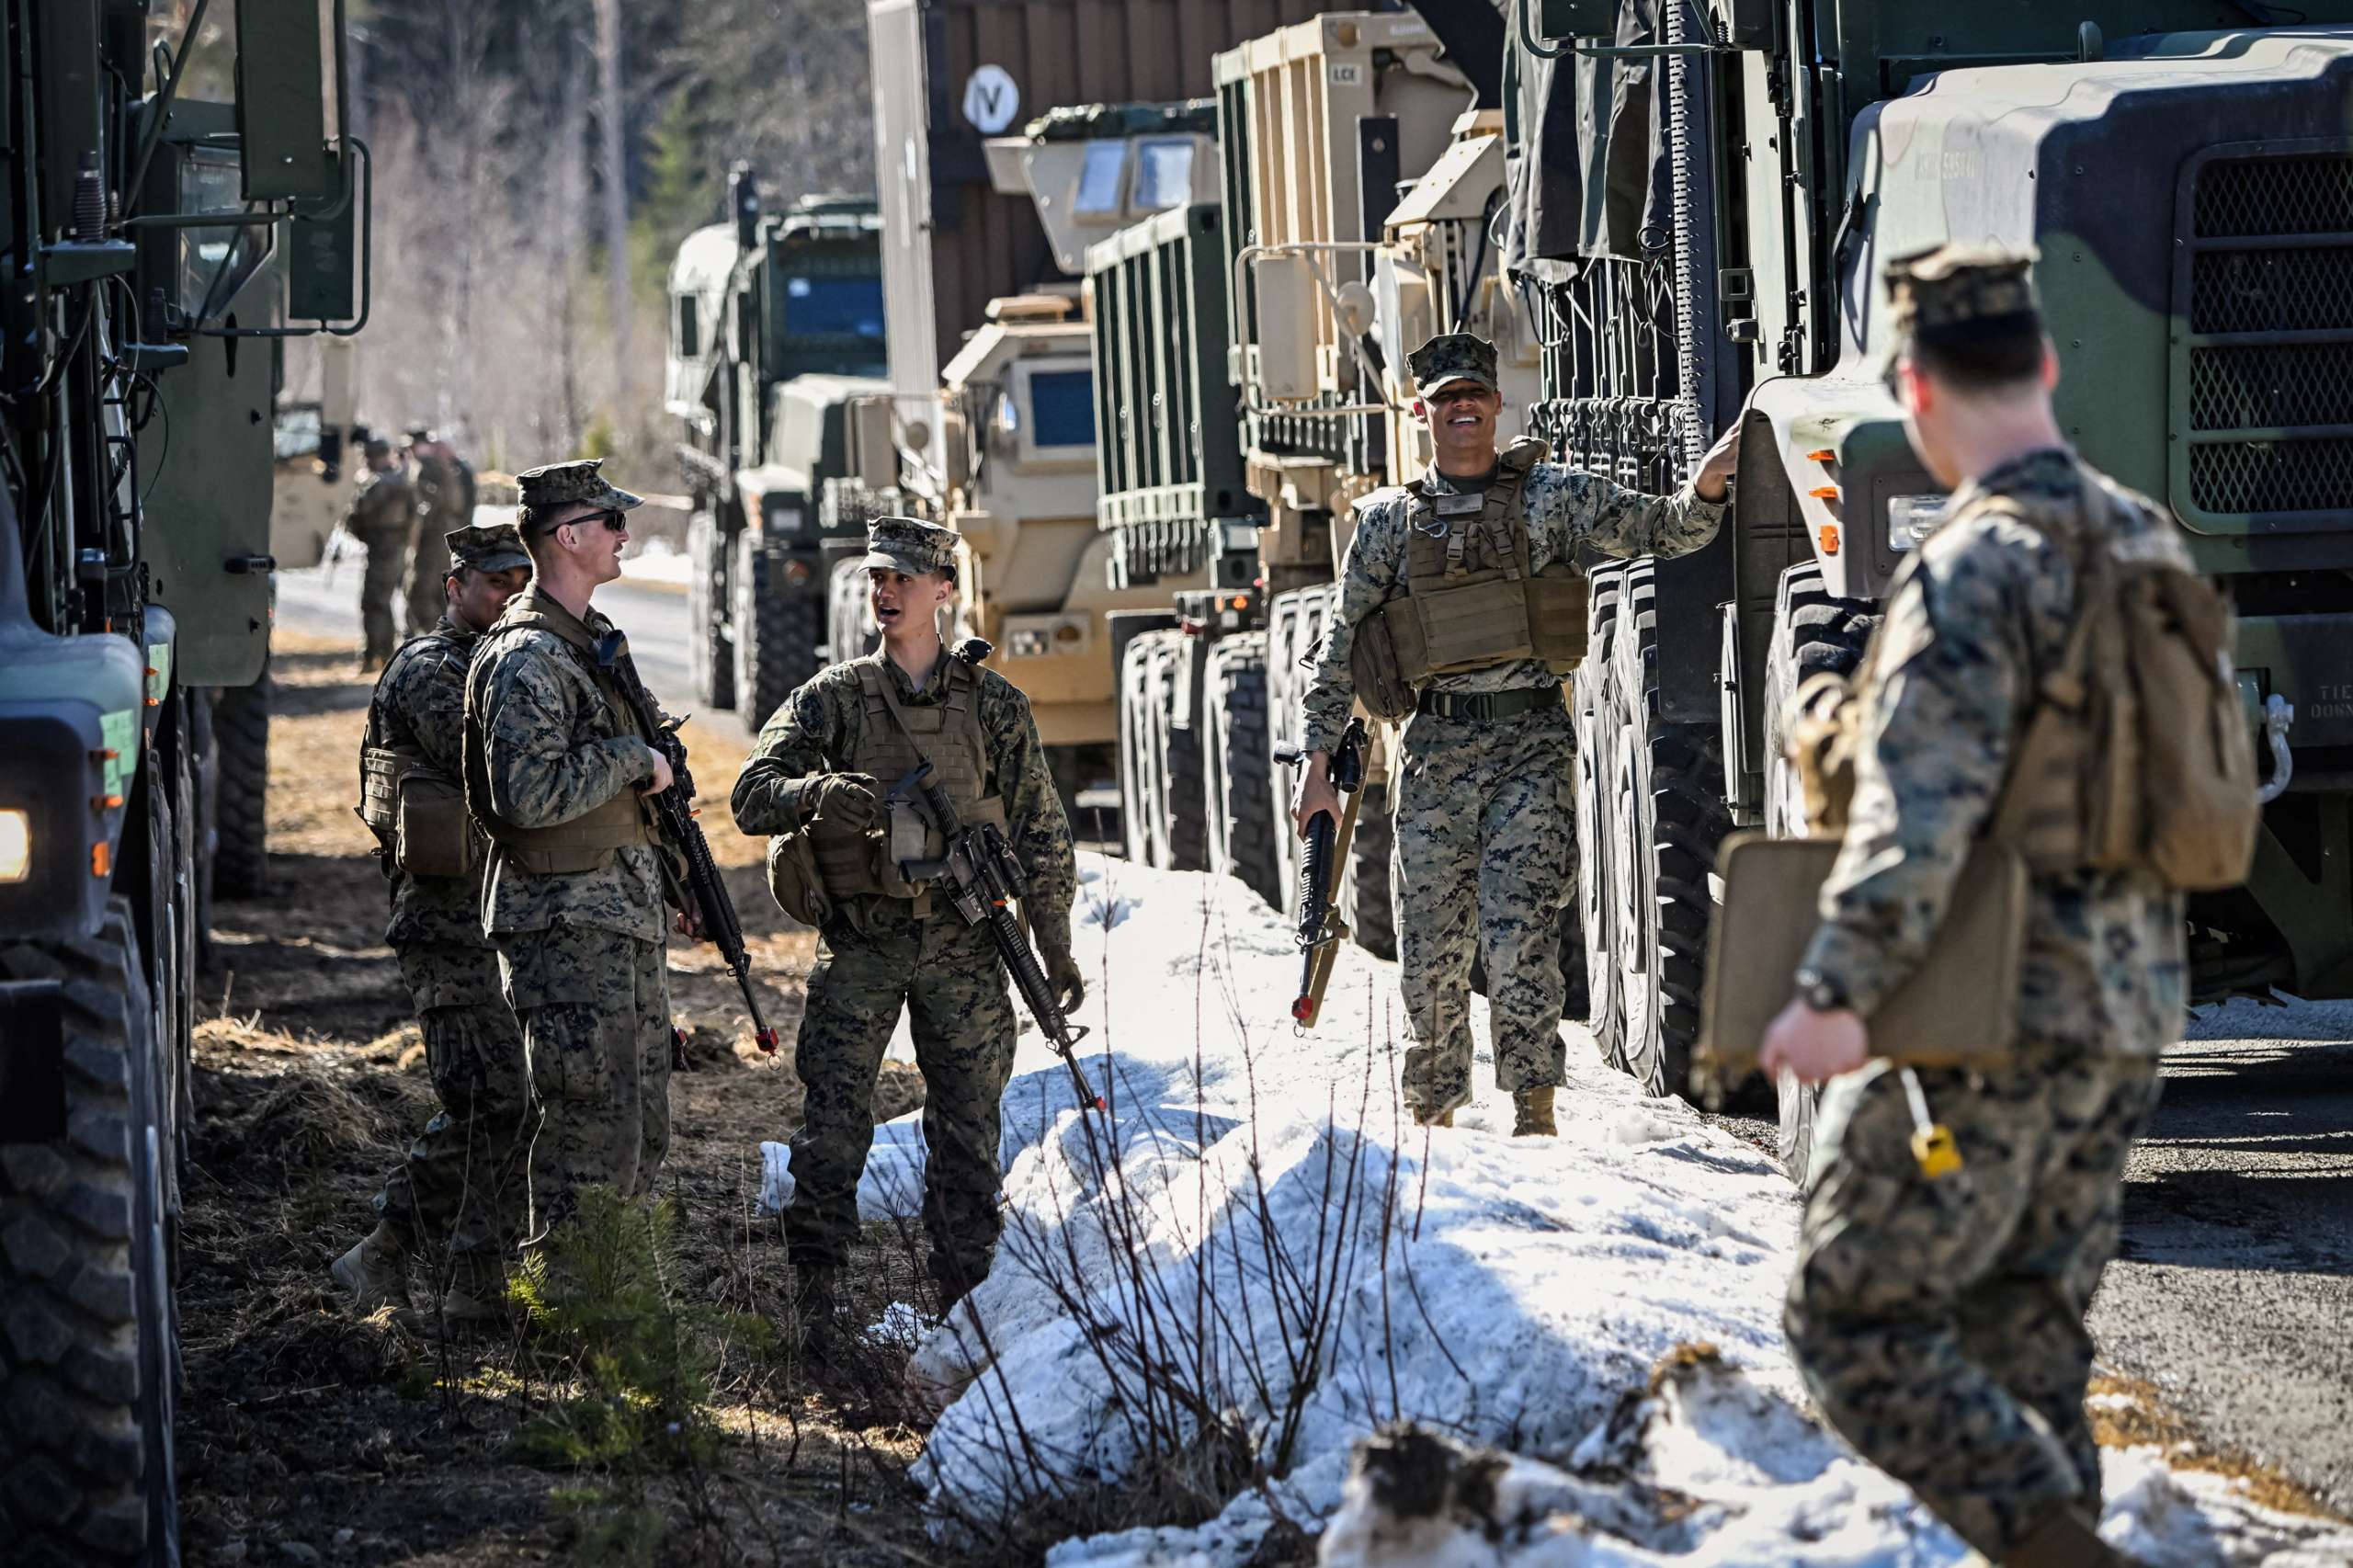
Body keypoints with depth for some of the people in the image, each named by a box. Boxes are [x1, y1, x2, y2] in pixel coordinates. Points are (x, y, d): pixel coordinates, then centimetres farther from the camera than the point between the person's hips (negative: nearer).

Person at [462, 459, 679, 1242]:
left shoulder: (592, 639, 16)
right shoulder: (525, 660, -16)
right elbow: (529, 793, -27)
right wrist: (632, 760, -17)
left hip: (626, 919, 10)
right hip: (569, 929, -10)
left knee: (644, 1129, 14)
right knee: (594, 1135, -8)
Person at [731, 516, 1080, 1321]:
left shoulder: (993, 704, 6)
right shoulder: (833, 697, 4)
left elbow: (1039, 829, 9)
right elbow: (753, 796, -3)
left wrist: (1055, 943, 4)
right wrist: (817, 791, -25)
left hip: (963, 945, 1)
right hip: (860, 943, -1)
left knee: (969, 1129, 4)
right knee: (832, 1122, -6)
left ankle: (966, 1299, 11)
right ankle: (810, 1289, 2)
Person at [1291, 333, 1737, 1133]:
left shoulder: (1550, 495, 5)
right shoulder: (1389, 520, 8)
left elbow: (1659, 529, -2)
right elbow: (1340, 647, 12)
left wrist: (1705, 487, -24)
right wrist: (1317, 763, 7)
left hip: (1531, 742, -2)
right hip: (1437, 749, 2)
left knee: (1521, 932, -14)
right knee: (1429, 945, 5)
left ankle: (1533, 1104, -9)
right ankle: (1433, 1106, 20)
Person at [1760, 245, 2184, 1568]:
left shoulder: (1973, 570, -16)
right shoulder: (2152, 543, 11)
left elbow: (1922, 806, -27)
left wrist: (1840, 993, -34)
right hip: (2129, 1015, 8)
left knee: (1860, 1324, -1)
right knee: (2028, 1346, 14)